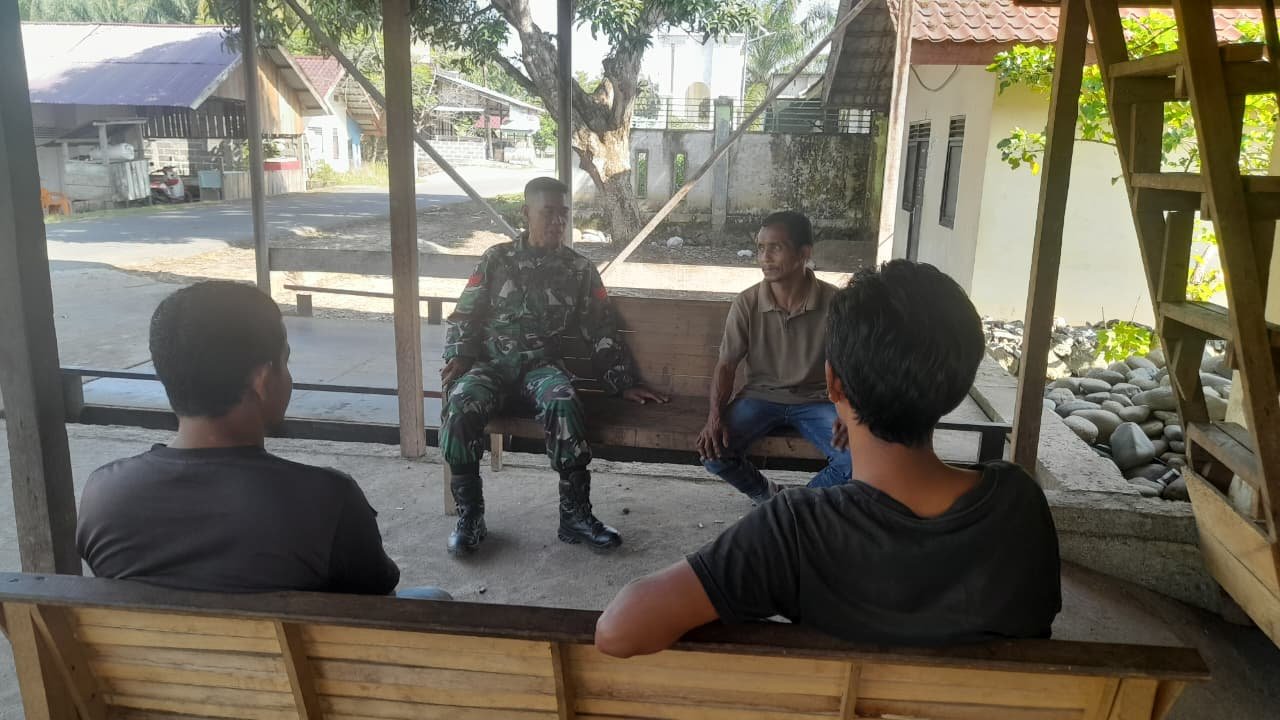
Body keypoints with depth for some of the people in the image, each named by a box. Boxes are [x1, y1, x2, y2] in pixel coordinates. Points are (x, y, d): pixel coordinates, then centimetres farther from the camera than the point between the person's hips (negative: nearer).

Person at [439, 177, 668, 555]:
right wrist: (458, 358, -8)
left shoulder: (580, 270, 8)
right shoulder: (496, 259, 6)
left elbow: (601, 332, 9)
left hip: (541, 365, 0)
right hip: (491, 362, 0)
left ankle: (575, 515, -21)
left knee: (564, 403, -35)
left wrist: (624, 383, 4)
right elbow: (464, 315, 9)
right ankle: (469, 514, -14)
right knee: (459, 407, -31)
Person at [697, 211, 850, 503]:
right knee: (712, 450, -24)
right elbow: (726, 365, -4)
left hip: (815, 401, -1)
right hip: (760, 397, 1)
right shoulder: (746, 303, -9)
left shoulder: (834, 303, -13)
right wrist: (715, 416, -20)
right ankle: (765, 494, 10)